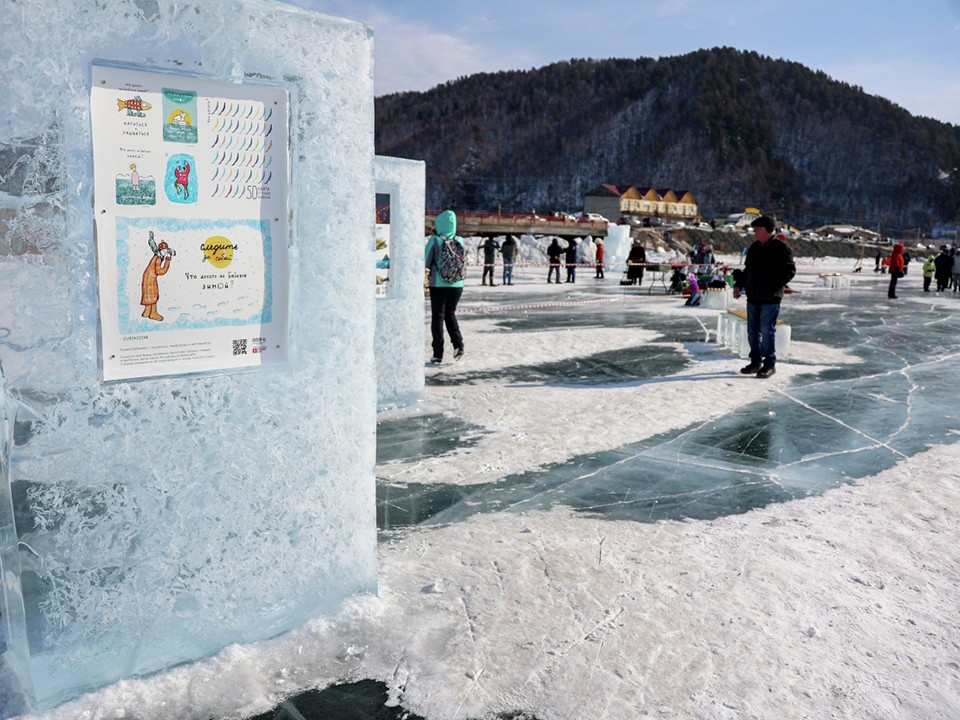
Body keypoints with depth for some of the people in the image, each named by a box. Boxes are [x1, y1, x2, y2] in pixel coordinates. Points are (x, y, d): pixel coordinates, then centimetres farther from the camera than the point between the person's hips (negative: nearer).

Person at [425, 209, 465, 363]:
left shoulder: (435, 240, -12)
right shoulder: (460, 240, -2)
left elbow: (426, 262, -8)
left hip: (438, 284, -3)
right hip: (457, 284, 3)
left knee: (437, 317, 6)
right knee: (450, 313, 22)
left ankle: (438, 355, 6)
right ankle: (458, 344, 5)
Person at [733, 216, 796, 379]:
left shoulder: (780, 248, -9)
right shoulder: (754, 247, 13)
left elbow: (790, 270, -12)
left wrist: (773, 286, -16)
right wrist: (739, 285, 11)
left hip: (770, 299, -7)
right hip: (753, 297, 7)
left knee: (767, 331, -4)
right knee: (753, 331, 10)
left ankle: (769, 364, 6)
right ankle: (756, 362, 21)